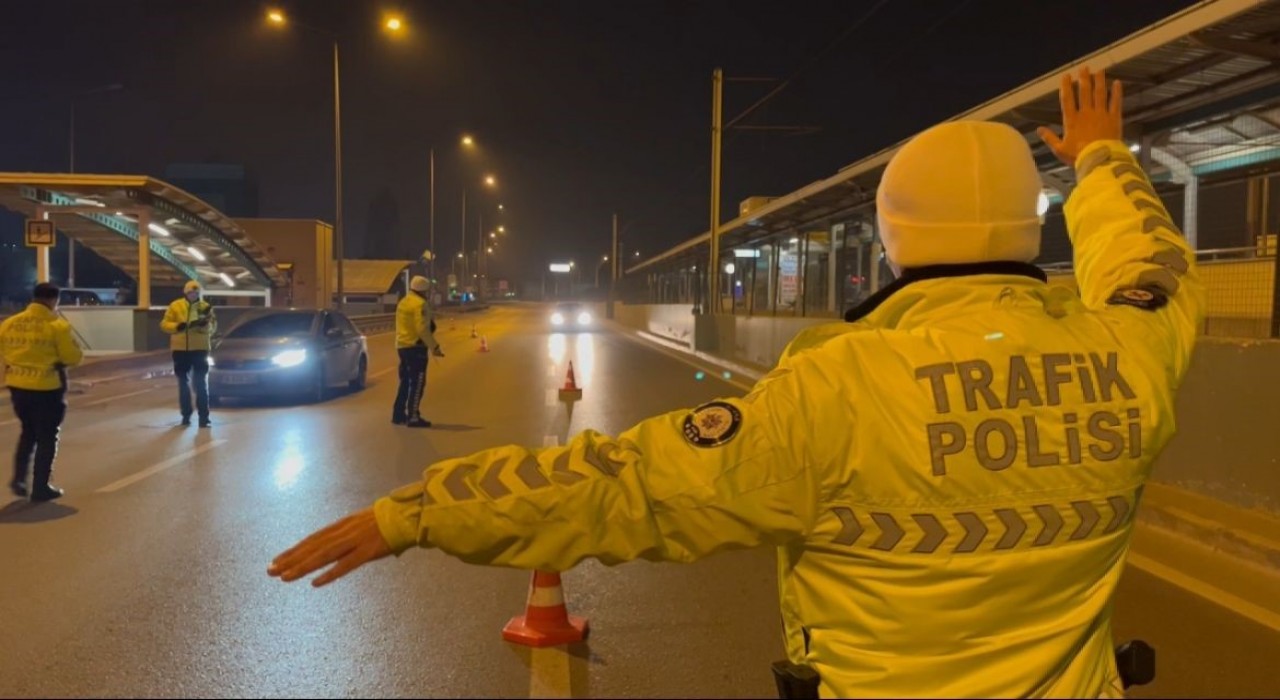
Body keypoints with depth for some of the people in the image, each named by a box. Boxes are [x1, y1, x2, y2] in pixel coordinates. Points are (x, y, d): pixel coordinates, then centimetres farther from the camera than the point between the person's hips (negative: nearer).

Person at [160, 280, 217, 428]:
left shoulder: (205, 307, 1)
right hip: (180, 349, 1)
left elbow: (213, 328, -4)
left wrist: (205, 324, -25)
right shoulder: (175, 306, 2)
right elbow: (164, 324, 1)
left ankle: (204, 416, 2)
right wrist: (177, 326, -17)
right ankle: (186, 415, 17)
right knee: (183, 384, 8)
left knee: (201, 384, -1)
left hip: (200, 349, -1)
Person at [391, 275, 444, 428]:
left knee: (406, 381, 17)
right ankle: (413, 417, -8)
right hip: (415, 347, -10)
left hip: (402, 346, 10)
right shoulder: (420, 304, -14)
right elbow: (423, 329, -20)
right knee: (417, 383, -6)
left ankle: (399, 414, 22)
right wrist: (434, 347, -17)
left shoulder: (403, 302, 16)